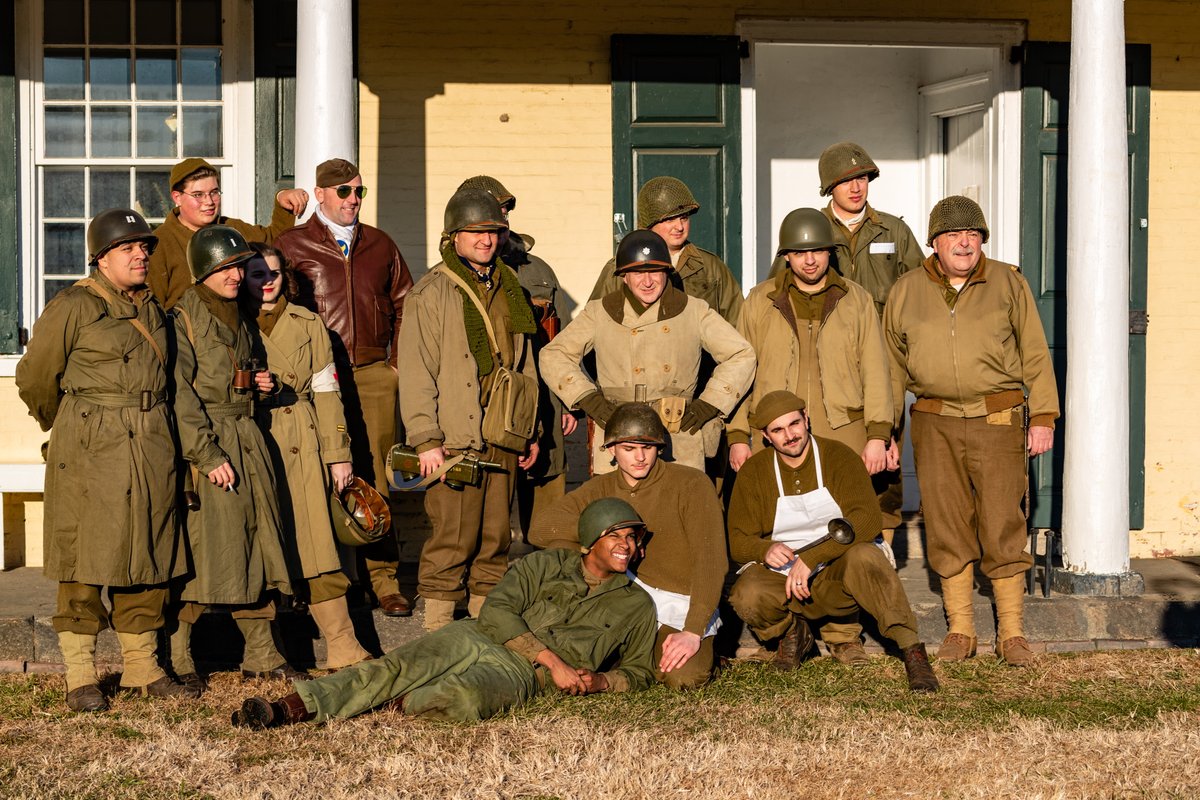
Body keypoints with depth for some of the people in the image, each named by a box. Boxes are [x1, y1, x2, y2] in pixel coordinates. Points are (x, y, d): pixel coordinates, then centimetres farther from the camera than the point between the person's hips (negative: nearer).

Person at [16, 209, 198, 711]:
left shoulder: (153, 308, 15)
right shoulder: (73, 307, -5)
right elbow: (34, 377, 2)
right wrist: (64, 425, 16)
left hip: (152, 446, 6)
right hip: (90, 449, -6)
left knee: (147, 557, 8)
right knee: (86, 557, -4)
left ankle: (143, 668, 17)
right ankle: (81, 677, 3)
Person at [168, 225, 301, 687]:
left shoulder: (237, 318, 18)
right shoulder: (183, 318, -8)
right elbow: (180, 394, -15)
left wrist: (260, 383, 9)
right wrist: (207, 454, -20)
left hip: (248, 440, 8)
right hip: (207, 442, -8)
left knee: (256, 542, 7)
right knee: (204, 547, -6)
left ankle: (261, 654, 14)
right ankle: (176, 653, 7)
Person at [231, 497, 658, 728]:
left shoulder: (636, 606, 17)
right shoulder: (544, 565, 14)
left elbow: (639, 670, 24)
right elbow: (496, 612, 1)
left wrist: (598, 681, 0)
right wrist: (553, 661, -10)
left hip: (520, 672, -1)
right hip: (477, 637, 2)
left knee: (464, 697, -38)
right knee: (396, 667, -25)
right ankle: (292, 706, -34)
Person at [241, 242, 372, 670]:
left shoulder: (307, 324, 12)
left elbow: (325, 391, 10)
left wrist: (338, 453, 4)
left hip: (301, 446, 1)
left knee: (315, 544, -5)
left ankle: (343, 647, -4)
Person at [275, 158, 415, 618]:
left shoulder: (380, 245, 16)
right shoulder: (292, 245, 6)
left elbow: (404, 305, 20)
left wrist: (399, 358, 10)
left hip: (374, 374, 2)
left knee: (375, 476, 2)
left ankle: (382, 576, 7)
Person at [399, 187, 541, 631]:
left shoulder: (508, 289, 16)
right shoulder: (431, 293, -4)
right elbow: (416, 372, -8)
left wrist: (530, 429, 20)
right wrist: (426, 439, -13)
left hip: (503, 438, 6)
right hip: (455, 439, -6)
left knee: (496, 537, 10)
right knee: (452, 537, -7)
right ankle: (437, 632, 1)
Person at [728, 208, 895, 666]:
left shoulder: (856, 301, 12)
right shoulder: (760, 302, 12)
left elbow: (875, 371, 9)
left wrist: (878, 434, 0)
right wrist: (737, 435, 4)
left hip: (843, 436, 0)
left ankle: (843, 634, 6)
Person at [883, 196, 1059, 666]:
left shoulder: (1008, 283, 5)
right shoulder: (906, 292, 9)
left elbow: (1035, 355, 5)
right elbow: (892, 367, 14)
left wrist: (1043, 416, -2)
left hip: (998, 421, -2)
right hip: (935, 425, 2)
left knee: (1003, 528, -3)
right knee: (947, 530, 4)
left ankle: (1011, 633, 7)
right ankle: (959, 631, 15)